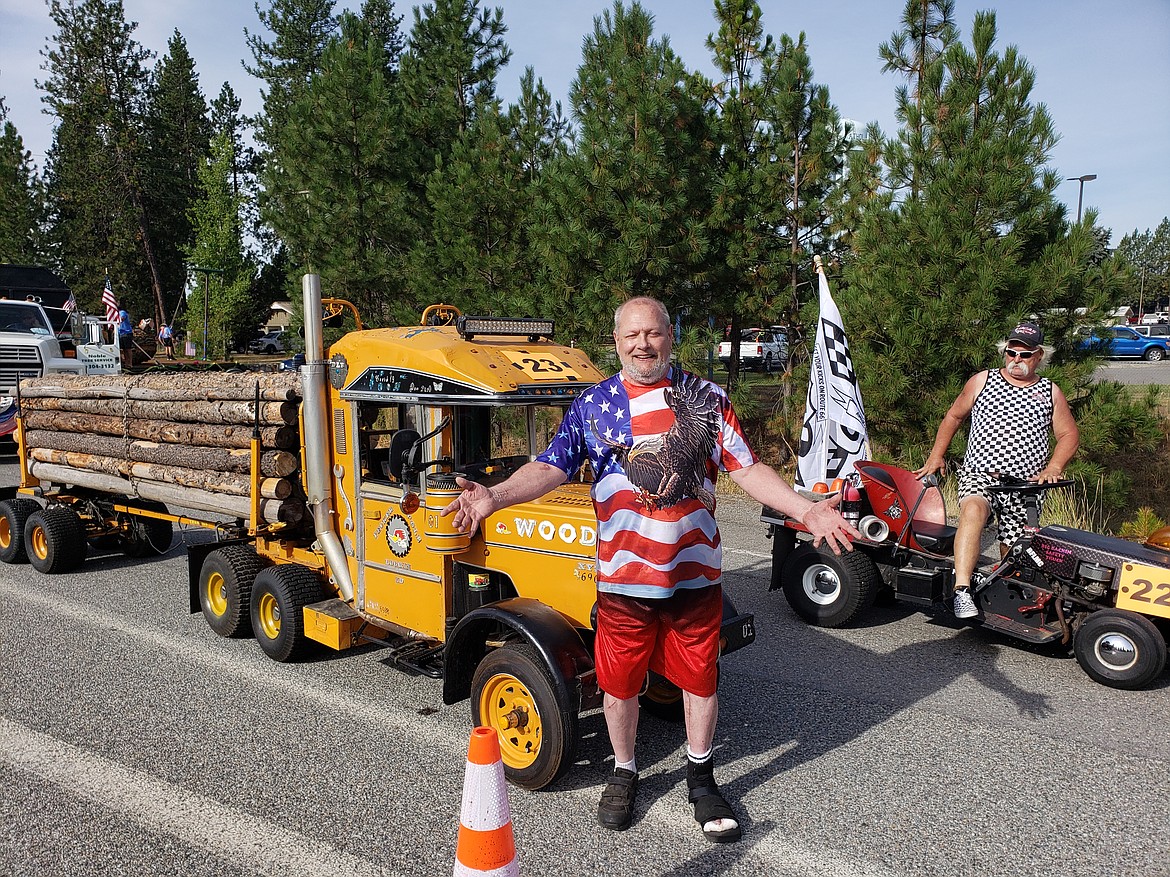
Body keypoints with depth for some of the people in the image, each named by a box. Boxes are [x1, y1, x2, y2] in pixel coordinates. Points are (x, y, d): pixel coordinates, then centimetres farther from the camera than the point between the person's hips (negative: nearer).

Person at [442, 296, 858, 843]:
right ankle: (623, 772, 38)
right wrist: (494, 496, -25)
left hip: (695, 571, 1)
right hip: (623, 574, 0)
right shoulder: (592, 406, -1)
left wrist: (807, 511, -10)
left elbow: (747, 469, 0)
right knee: (620, 683, 13)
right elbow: (549, 468, -8)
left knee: (699, 678, 14)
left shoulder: (707, 398, 1)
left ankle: (700, 778, 37)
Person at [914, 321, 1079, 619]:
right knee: (973, 511, -33)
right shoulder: (982, 381, 11)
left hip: (1026, 486, 3)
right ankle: (962, 590, -41)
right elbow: (953, 417, 18)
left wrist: (1053, 468, -6)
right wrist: (936, 456, 11)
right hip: (979, 475, -3)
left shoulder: (1050, 392, 14)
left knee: (1014, 550, 3)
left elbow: (1069, 434, 11)